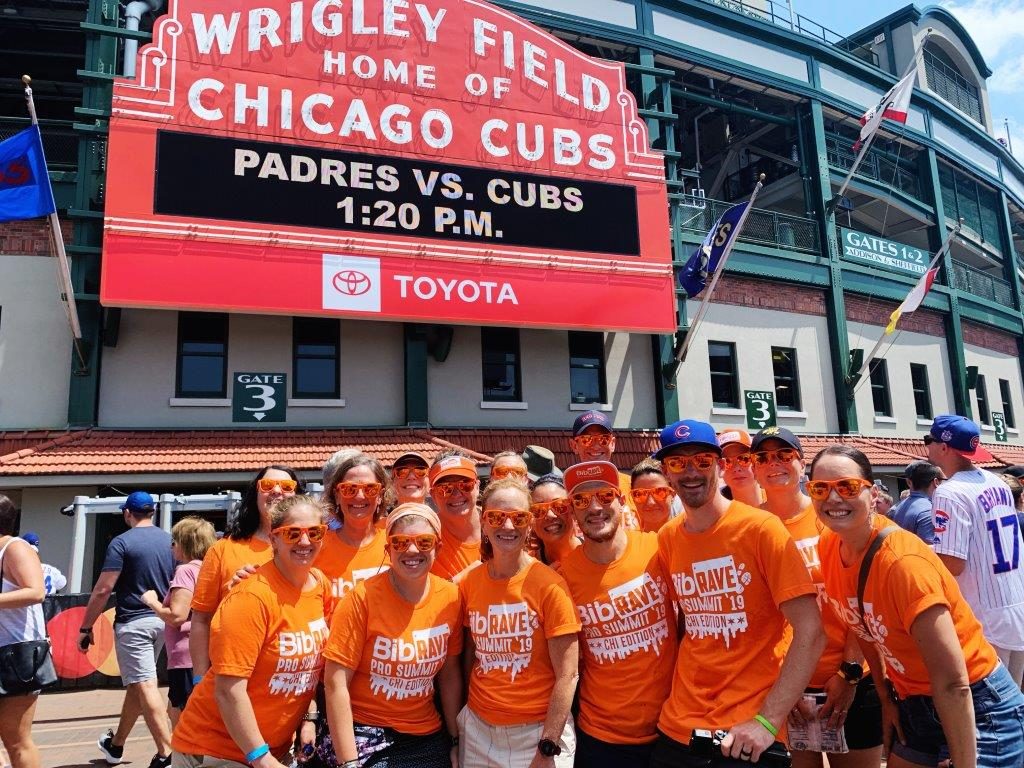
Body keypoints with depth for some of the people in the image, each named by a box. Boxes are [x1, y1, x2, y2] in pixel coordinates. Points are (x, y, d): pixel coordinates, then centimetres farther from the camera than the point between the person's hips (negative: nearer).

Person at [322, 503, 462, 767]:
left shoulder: (450, 597, -7)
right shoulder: (364, 597, -17)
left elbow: (450, 674, 4)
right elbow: (336, 682, -15)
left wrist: (456, 740, 4)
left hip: (428, 737, 4)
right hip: (365, 735, -3)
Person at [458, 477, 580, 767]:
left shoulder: (549, 585, -14)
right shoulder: (469, 583, -2)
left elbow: (567, 676, -13)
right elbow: (469, 656, 8)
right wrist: (464, 717, 2)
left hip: (538, 730, -3)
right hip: (478, 729, 4)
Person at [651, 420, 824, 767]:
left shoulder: (760, 528, -13)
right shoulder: (666, 538, 0)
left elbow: (810, 633, -15)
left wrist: (768, 720, -18)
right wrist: (678, 699, 1)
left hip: (748, 734, -4)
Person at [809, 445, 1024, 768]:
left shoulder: (901, 560, -29)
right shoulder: (828, 547, -8)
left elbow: (953, 684, -27)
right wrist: (886, 698, 10)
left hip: (976, 711, -7)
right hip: (916, 705, 7)